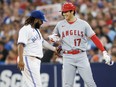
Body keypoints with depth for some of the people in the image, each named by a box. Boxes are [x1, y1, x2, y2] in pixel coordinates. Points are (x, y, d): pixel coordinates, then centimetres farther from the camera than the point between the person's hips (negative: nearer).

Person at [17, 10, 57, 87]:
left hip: (36, 61, 10)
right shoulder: (25, 29, -11)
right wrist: (20, 60, -30)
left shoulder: (36, 30, 21)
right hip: (29, 60, -10)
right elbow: (21, 44, -21)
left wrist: (54, 49, 38)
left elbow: (42, 42, 33)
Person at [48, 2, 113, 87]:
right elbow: (52, 36, 20)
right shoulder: (60, 25, 7)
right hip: (67, 57, 2)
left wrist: (104, 52, -11)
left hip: (81, 56, -2)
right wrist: (53, 38, -6)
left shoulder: (83, 24, 0)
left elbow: (94, 38, -3)